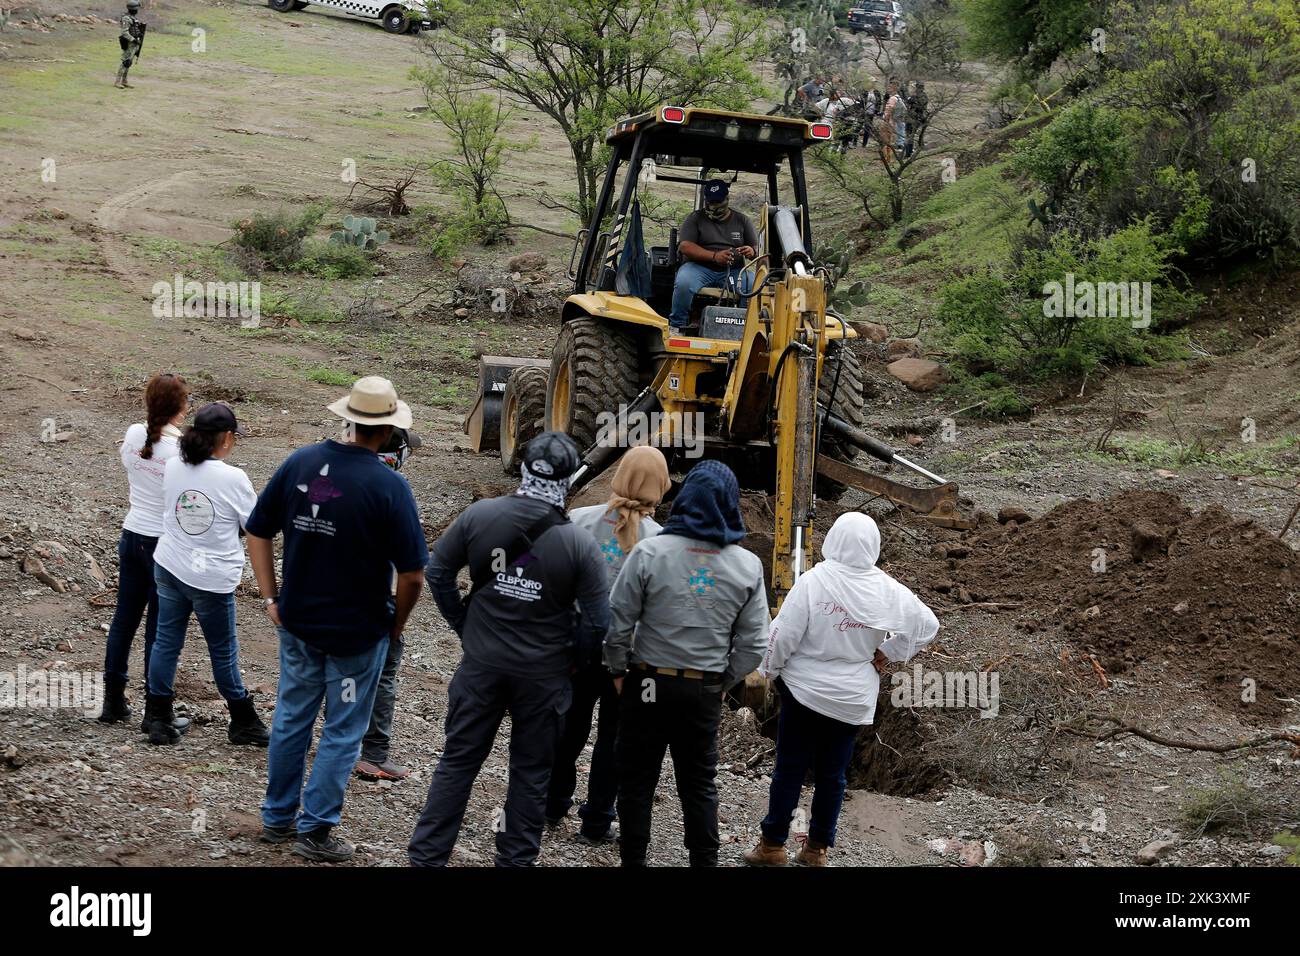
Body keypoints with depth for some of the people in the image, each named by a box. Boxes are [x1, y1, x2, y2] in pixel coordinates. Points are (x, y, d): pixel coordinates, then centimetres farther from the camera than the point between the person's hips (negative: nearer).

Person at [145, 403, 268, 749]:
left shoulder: (173, 467, -3)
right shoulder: (232, 478, -18)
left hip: (169, 567, 5)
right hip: (211, 578, -5)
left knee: (166, 642, 14)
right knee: (223, 652, 9)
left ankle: (157, 719, 18)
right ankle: (243, 723, 24)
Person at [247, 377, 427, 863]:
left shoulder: (299, 462, -5)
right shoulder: (388, 486, -19)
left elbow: (258, 533, 2)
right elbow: (413, 573, -17)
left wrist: (272, 598, 9)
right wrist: (397, 623, 0)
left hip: (297, 622, 5)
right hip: (358, 630, -5)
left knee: (291, 718, 19)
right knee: (342, 732, 10)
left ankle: (278, 817, 32)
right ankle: (315, 831, 17)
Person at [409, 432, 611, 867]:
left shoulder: (479, 515, -9)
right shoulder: (579, 544, -15)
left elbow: (437, 573, 1)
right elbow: (599, 621, -12)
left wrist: (464, 626, 11)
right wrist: (568, 655, 6)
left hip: (481, 664, 2)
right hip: (543, 675, -2)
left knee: (458, 761, 12)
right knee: (531, 772, 13)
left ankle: (426, 856, 16)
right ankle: (516, 859, 22)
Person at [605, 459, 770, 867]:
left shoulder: (650, 552, -13)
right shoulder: (748, 566, -5)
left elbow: (618, 621, -9)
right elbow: (752, 644, -1)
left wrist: (619, 671, 6)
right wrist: (723, 684, 12)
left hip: (649, 683, -2)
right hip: (705, 691, 2)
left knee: (637, 779, 10)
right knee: (700, 784, 15)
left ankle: (633, 860, 15)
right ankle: (704, 862, 18)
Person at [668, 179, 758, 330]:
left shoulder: (742, 220, 17)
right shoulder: (695, 219, 10)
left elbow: (758, 249, 16)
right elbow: (684, 246, -4)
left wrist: (752, 252, -13)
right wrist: (714, 256, -19)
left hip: (734, 271, 2)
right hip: (700, 268, -2)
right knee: (684, 282, -36)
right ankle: (677, 326, -19)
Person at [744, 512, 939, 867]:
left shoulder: (814, 581, -17)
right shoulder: (886, 591, -7)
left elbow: (785, 633, -14)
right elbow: (927, 624, 2)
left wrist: (768, 670, 2)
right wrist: (886, 653, 10)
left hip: (804, 691, -3)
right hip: (854, 699, 3)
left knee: (789, 769, 7)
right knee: (832, 774, 13)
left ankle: (773, 844, 13)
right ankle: (818, 848, 21)